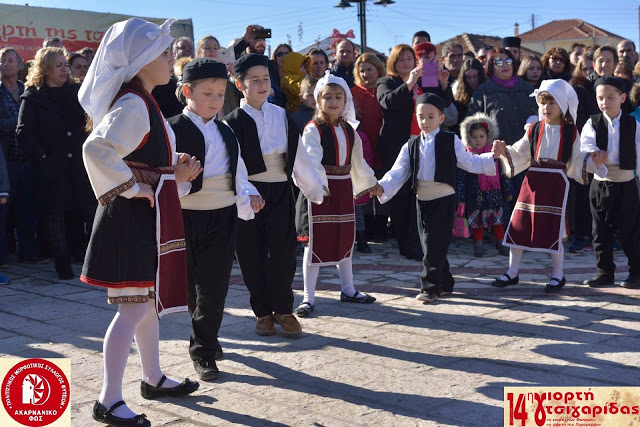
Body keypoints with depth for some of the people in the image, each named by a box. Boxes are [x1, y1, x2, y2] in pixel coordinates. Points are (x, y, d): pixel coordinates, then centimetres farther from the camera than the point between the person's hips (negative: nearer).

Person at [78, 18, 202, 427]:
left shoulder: (144, 102, 14)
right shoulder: (133, 104, -18)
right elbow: (97, 149, -34)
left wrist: (176, 174, 6)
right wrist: (131, 188, -22)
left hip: (147, 216, 10)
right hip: (133, 215, -10)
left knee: (150, 300, 19)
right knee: (134, 307, -6)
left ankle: (153, 378, 33)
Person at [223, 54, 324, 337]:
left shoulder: (282, 116, 6)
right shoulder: (232, 123, -4)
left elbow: (298, 155, 11)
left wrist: (315, 188, 14)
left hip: (280, 192, 2)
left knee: (283, 253, -2)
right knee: (252, 256, 5)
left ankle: (283, 309, 16)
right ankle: (263, 312, 21)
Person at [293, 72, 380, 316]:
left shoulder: (349, 130, 11)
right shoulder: (313, 130, -10)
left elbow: (358, 161, 22)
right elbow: (312, 162, -22)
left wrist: (370, 182, 29)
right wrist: (319, 187, -33)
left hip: (344, 188, 6)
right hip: (321, 190, -6)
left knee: (345, 238, 14)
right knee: (316, 241, -4)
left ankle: (348, 290, 29)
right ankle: (308, 298, 3)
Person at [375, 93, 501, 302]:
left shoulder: (451, 141, 0)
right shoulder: (411, 145, 8)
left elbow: (470, 162, 5)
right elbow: (398, 172, 3)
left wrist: (493, 156, -7)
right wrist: (382, 187, -11)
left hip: (444, 200, -5)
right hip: (423, 200, 5)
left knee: (434, 245, -9)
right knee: (429, 244, 10)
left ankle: (430, 288, -1)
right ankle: (445, 283, 26)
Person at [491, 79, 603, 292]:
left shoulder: (571, 132, 3)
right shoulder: (534, 129, 7)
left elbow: (576, 161, 6)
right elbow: (519, 155, 5)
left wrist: (593, 162, -11)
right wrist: (504, 152, -11)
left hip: (556, 182, -2)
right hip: (532, 181, 3)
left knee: (554, 229, 0)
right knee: (518, 225, 3)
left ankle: (558, 275, 18)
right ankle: (512, 273, 16)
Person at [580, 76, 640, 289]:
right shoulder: (593, 124, 1)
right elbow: (586, 145, -15)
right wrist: (594, 155, -35)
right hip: (600, 183, 2)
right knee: (601, 231, 8)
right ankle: (604, 272, 17)